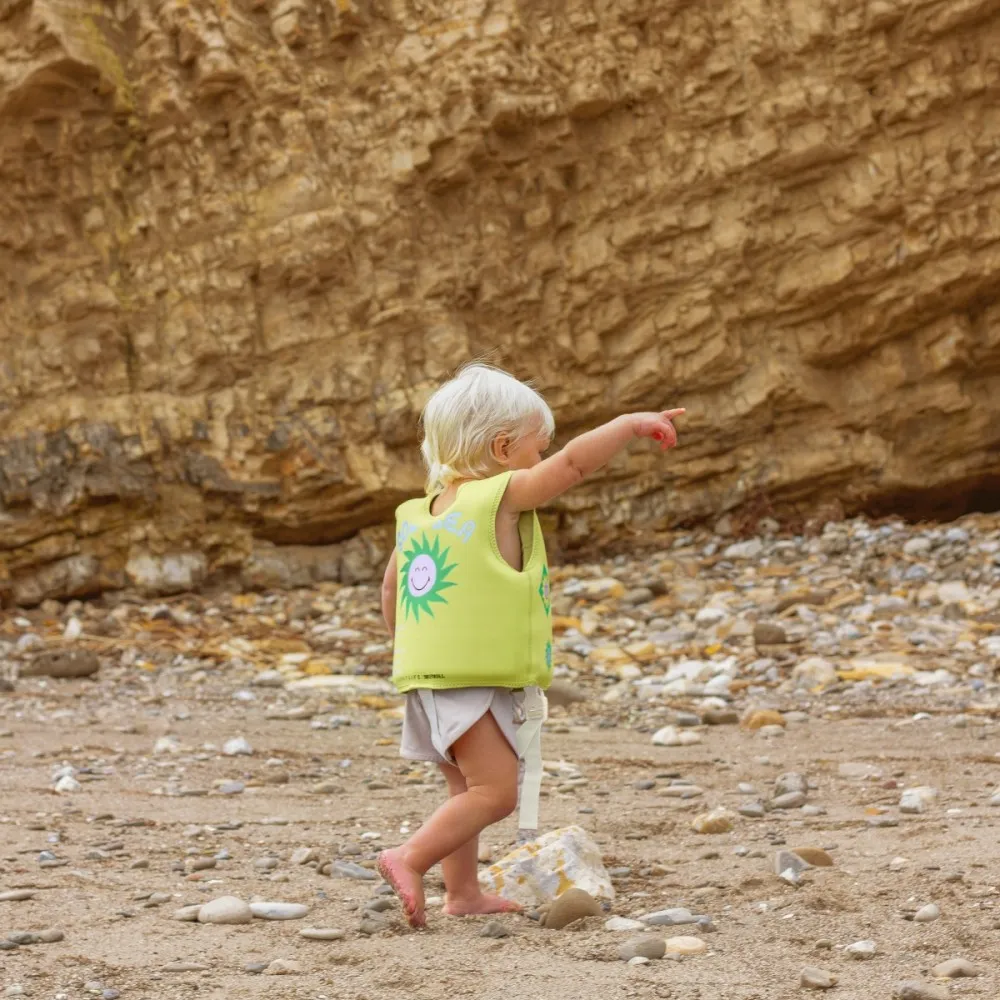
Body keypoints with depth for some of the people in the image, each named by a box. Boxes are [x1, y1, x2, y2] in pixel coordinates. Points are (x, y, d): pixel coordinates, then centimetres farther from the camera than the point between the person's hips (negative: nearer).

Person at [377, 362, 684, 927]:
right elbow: (576, 463, -15)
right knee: (495, 790, -10)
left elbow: (392, 589, 23)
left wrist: (406, 645, 35)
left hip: (427, 671, 9)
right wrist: (635, 424, -6)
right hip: (475, 678, -9)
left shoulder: (418, 514, 14)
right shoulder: (502, 497, -9)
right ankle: (410, 860, -18)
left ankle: (464, 892, 23)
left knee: (468, 788, 19)